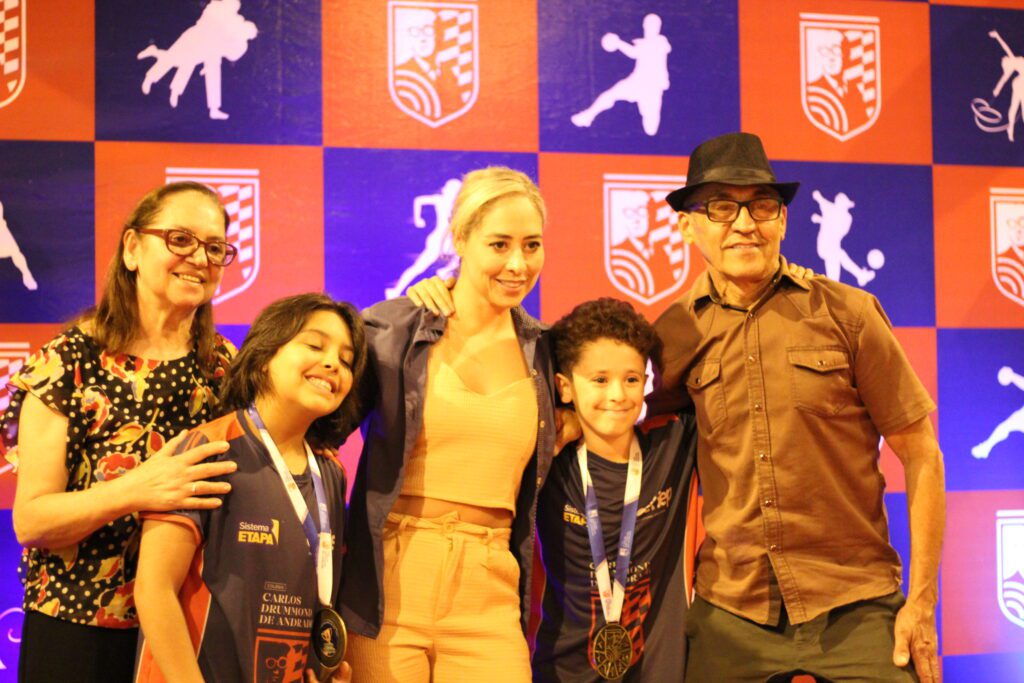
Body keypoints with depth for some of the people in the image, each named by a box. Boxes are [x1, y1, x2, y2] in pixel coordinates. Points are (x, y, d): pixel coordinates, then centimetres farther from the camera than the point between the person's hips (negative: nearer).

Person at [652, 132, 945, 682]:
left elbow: (920, 456, -2)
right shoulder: (674, 334, 2)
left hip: (855, 609, -2)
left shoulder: (847, 313, -4)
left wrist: (921, 602, -4)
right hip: (728, 614, 2)